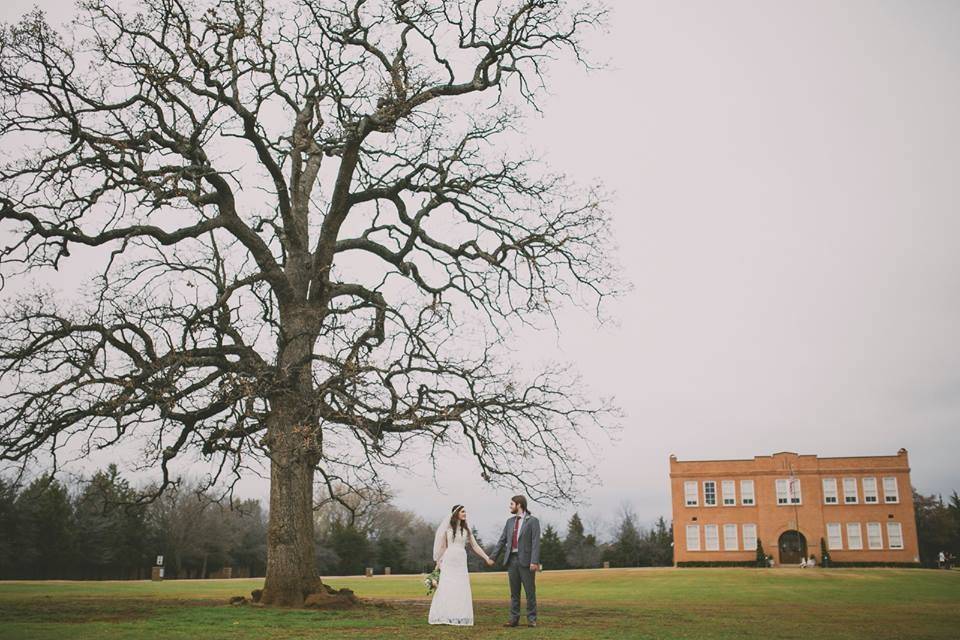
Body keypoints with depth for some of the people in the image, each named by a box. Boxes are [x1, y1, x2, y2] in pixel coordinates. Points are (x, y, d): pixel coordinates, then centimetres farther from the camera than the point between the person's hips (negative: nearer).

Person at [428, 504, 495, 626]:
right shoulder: (447, 527, 0)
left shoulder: (466, 528, 9)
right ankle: (443, 617, 3)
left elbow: (475, 545, 11)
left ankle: (460, 617, 3)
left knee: (461, 589, -1)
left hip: (461, 561, 3)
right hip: (449, 560, -3)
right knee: (446, 588, -3)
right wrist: (438, 562, 5)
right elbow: (441, 545, 5)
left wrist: (487, 558, 7)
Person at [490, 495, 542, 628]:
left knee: (530, 591, 0)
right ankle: (514, 618, 11)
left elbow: (536, 542, -12)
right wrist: (493, 557, 8)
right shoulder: (510, 521, 13)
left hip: (526, 560, -5)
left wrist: (534, 561, -20)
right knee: (514, 592, 8)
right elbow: (502, 540, 13)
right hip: (512, 560, 5)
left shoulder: (533, 521, -4)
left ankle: (531, 619, 7)